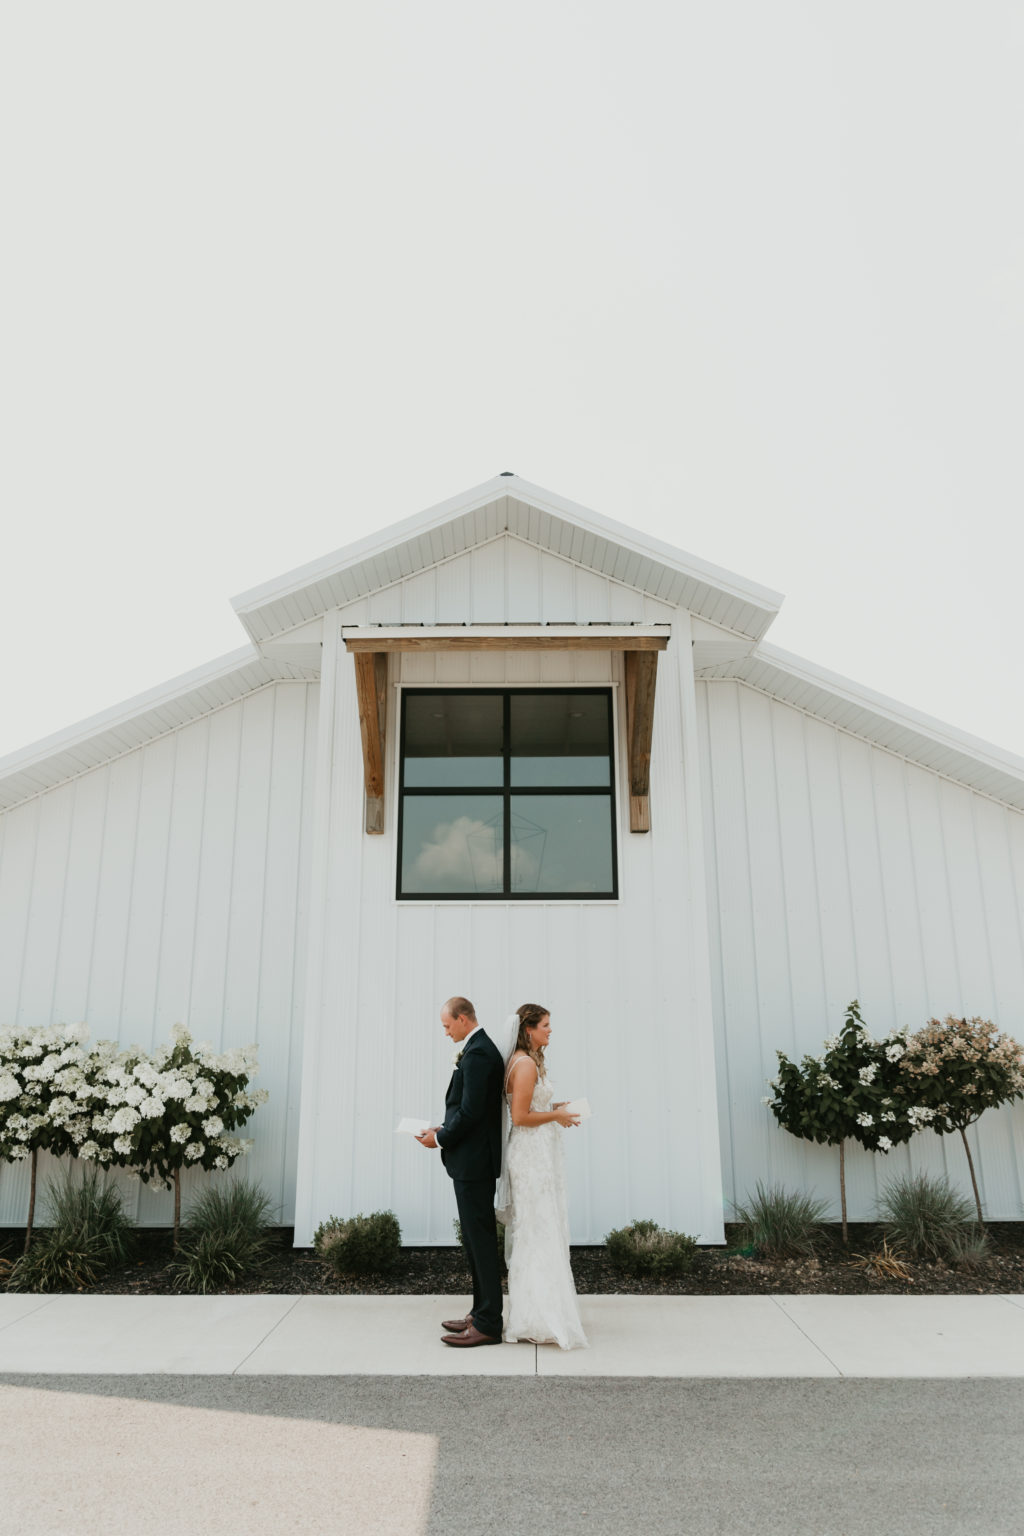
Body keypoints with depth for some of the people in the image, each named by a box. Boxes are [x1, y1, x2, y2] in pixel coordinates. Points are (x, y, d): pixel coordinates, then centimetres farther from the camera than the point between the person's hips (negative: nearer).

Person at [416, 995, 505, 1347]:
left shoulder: (477, 1054, -19)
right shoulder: (482, 1048, 13)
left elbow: (471, 1111, -23)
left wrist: (440, 1139, -10)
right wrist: (444, 1129, 8)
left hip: (473, 1161, -11)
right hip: (474, 1160, 11)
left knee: (480, 1240, -4)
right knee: (477, 1239, 17)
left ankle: (488, 1324, 4)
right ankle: (482, 1312, 26)